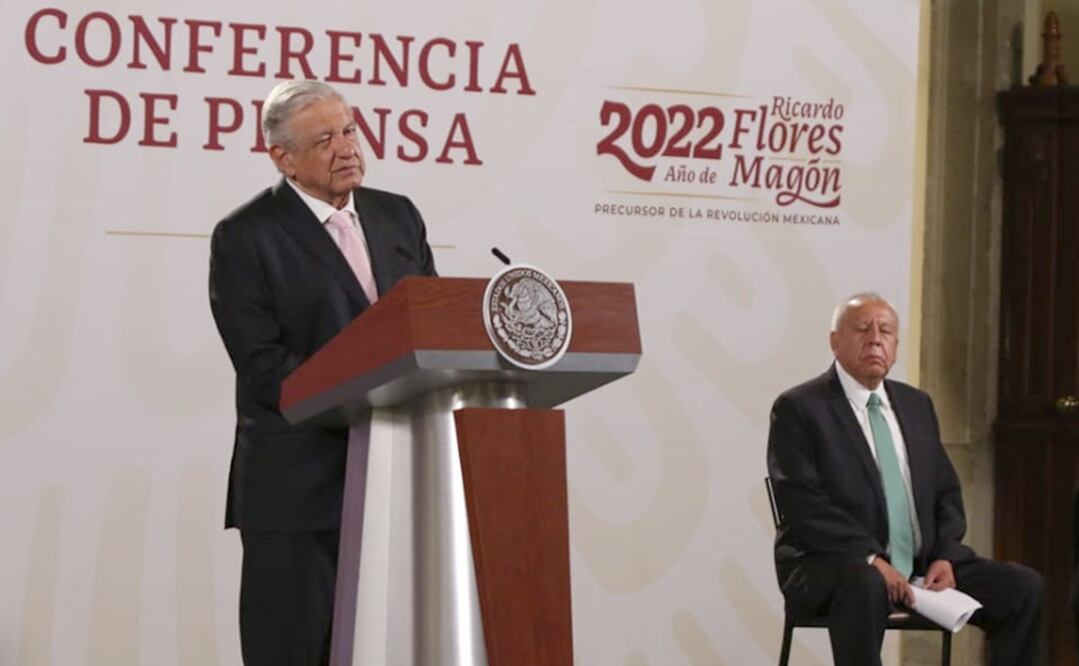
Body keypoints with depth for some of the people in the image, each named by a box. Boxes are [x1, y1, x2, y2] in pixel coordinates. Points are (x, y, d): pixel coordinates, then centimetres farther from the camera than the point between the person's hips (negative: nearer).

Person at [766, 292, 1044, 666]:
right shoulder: (798, 409, -4)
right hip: (835, 565, -6)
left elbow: (946, 491, 17)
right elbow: (802, 503, -15)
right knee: (864, 584, -41)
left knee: (1023, 587, -11)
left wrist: (945, 556, -3)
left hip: (921, 564, 7)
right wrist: (871, 559, -23)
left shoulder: (917, 405, 18)